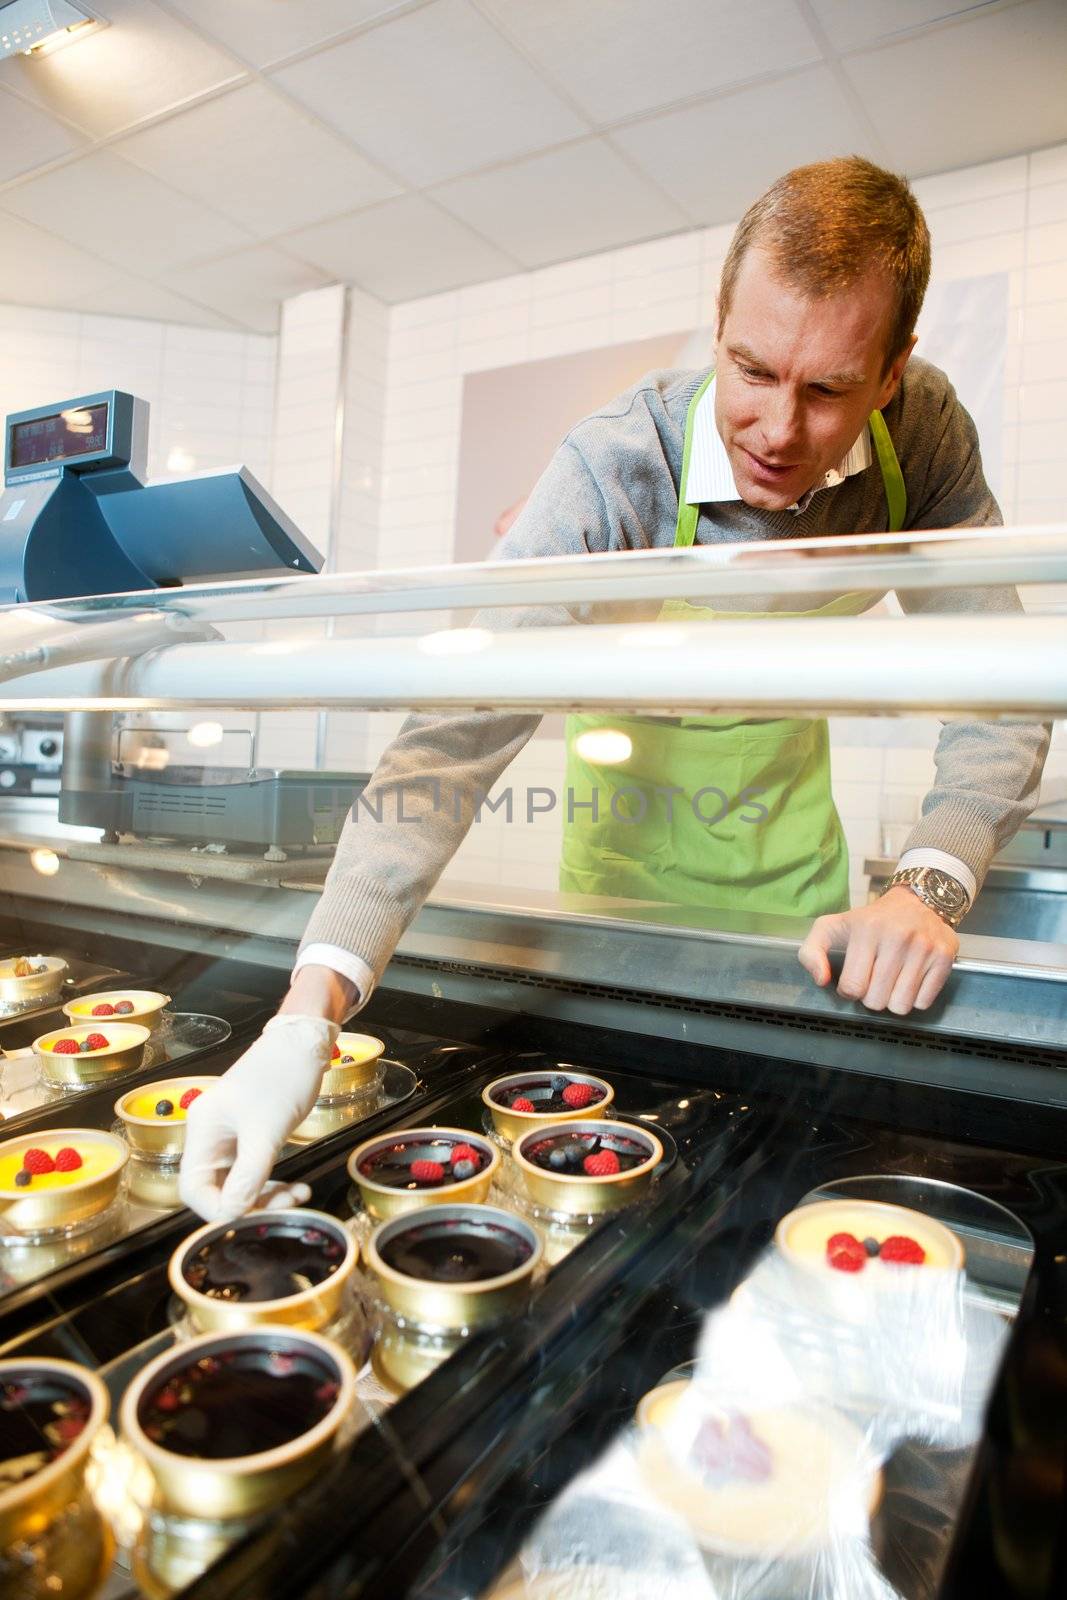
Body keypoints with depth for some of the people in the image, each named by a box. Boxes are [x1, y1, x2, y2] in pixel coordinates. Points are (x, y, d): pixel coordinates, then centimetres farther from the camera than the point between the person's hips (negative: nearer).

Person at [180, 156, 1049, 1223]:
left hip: (792, 825, 3)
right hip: (634, 829, -2)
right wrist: (306, 1019, -50)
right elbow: (457, 732, -41)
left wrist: (930, 885, -34)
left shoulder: (924, 429, -21)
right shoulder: (613, 473, -33)